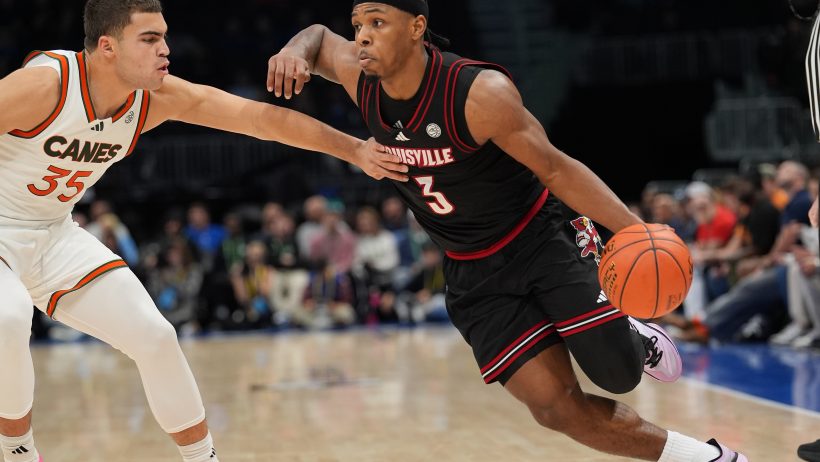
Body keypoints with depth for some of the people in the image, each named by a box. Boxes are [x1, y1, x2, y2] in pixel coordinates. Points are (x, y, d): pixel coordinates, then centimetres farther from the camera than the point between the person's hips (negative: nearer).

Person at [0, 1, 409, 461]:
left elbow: (263, 117, -7)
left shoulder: (161, 97, -11)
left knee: (155, 337, 0)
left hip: (53, 233, 6)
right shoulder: (43, 85, -29)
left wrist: (355, 149, -8)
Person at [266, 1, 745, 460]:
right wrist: (292, 52, -13)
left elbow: (555, 168, -18)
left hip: (546, 238, -4)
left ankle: (634, 337, 21)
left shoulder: (480, 93, -26)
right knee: (556, 407, -5)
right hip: (475, 274, 4)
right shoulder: (363, 79, -10)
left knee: (617, 371, -18)